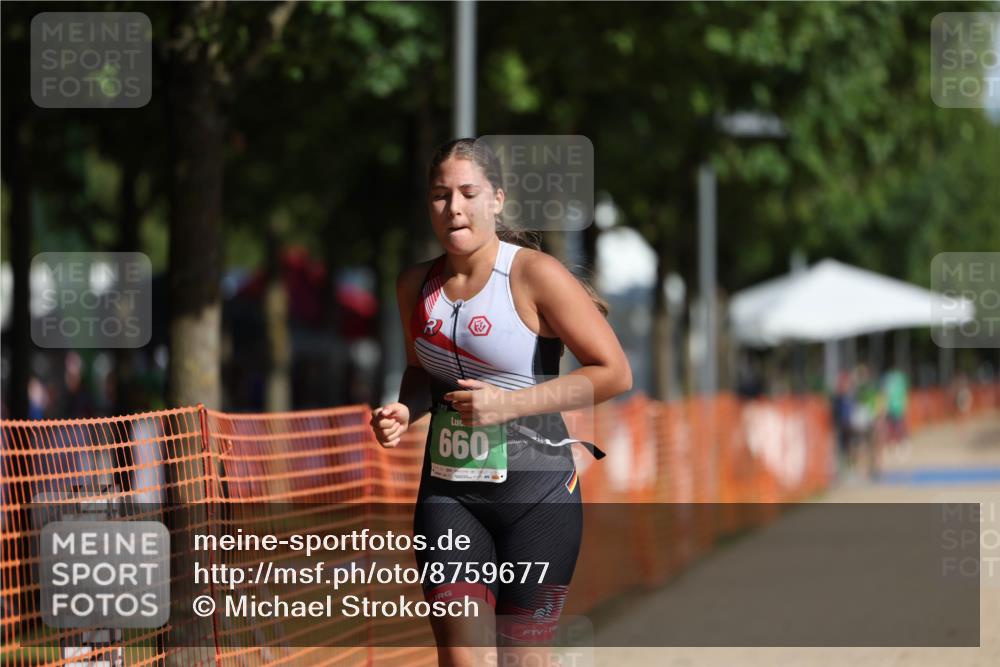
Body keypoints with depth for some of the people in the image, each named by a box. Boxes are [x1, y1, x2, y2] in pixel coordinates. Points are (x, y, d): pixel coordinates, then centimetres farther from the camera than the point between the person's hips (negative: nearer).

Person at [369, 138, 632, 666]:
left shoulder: (536, 275, -11)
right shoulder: (416, 285, 7)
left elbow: (614, 373, -12)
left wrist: (509, 404, -18)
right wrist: (405, 411, 2)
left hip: (536, 489, -4)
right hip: (448, 490, 4)